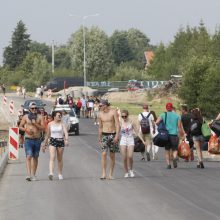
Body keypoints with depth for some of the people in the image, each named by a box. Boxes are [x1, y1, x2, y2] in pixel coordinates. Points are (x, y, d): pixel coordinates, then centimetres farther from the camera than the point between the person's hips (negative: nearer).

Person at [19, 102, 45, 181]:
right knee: (29, 157, -14)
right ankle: (28, 174, -23)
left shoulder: (40, 117, 3)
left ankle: (33, 174, 20)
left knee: (35, 157, 10)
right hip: (28, 140, -2)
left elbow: (43, 128, -4)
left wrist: (35, 124, -17)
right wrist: (26, 129, -11)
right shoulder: (25, 117, 3)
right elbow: (20, 126, 7)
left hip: (37, 140, 2)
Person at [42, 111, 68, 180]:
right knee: (52, 158, -16)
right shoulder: (50, 124, 3)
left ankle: (60, 174, 24)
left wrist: (66, 139, -30)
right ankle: (51, 173, -30)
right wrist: (44, 144, 15)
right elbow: (47, 135, 12)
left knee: (60, 159, 10)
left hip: (61, 141, 1)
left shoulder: (62, 124, 1)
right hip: (52, 141, -1)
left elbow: (65, 132, -12)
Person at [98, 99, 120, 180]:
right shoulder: (100, 114, 6)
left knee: (112, 156, 5)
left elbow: (117, 125, -9)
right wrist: (99, 139, 17)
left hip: (113, 135, -2)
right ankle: (103, 174, -17)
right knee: (104, 154, -14)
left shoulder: (113, 112, -5)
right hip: (104, 135, 2)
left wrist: (117, 136, -19)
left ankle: (110, 174, 12)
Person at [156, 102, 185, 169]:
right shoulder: (177, 116, 3)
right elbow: (179, 127, 0)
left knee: (167, 150, 11)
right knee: (174, 150, 4)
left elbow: (157, 122, -10)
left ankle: (168, 164, 4)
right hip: (174, 134, 0)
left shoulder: (163, 115, 2)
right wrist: (182, 134, 9)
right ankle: (175, 157, -27)